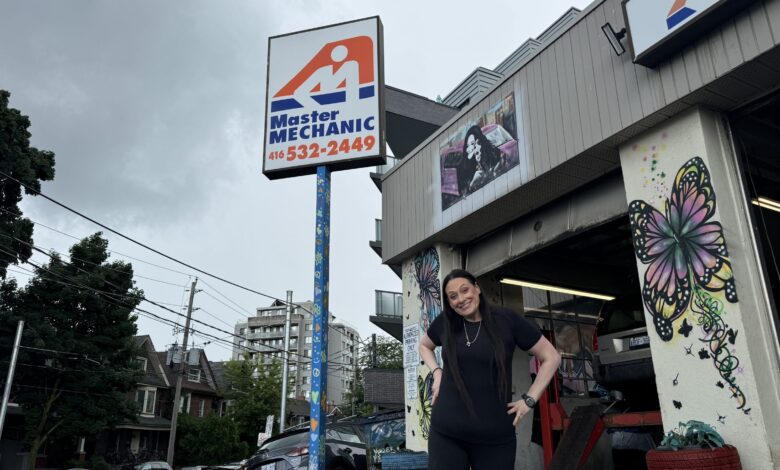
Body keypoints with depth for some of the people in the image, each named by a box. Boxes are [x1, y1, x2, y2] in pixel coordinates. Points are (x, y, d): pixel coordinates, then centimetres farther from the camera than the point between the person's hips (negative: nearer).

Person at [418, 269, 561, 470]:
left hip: (496, 436, -1)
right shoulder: (444, 322, 2)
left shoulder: (507, 320, -5)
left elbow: (551, 357, 2)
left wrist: (529, 399, -3)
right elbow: (424, 346, 23)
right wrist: (437, 372, 6)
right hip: (446, 433, 2)